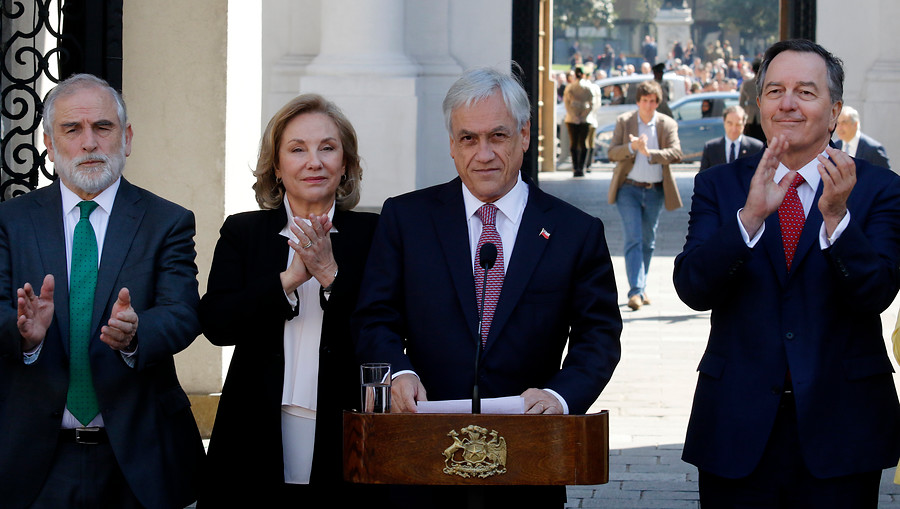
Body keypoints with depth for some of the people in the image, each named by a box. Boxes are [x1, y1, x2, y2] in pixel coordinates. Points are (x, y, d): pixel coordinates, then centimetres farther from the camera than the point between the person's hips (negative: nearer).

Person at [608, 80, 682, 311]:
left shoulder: (668, 124, 1)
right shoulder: (623, 122, 0)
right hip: (629, 189, -2)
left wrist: (649, 153, -26)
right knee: (633, 240, -11)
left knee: (648, 242, 11)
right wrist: (632, 147, -25)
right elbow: (612, 153, -7)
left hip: (655, 191, 2)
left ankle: (641, 288, 24)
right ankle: (636, 291, -18)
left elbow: (676, 153, -12)